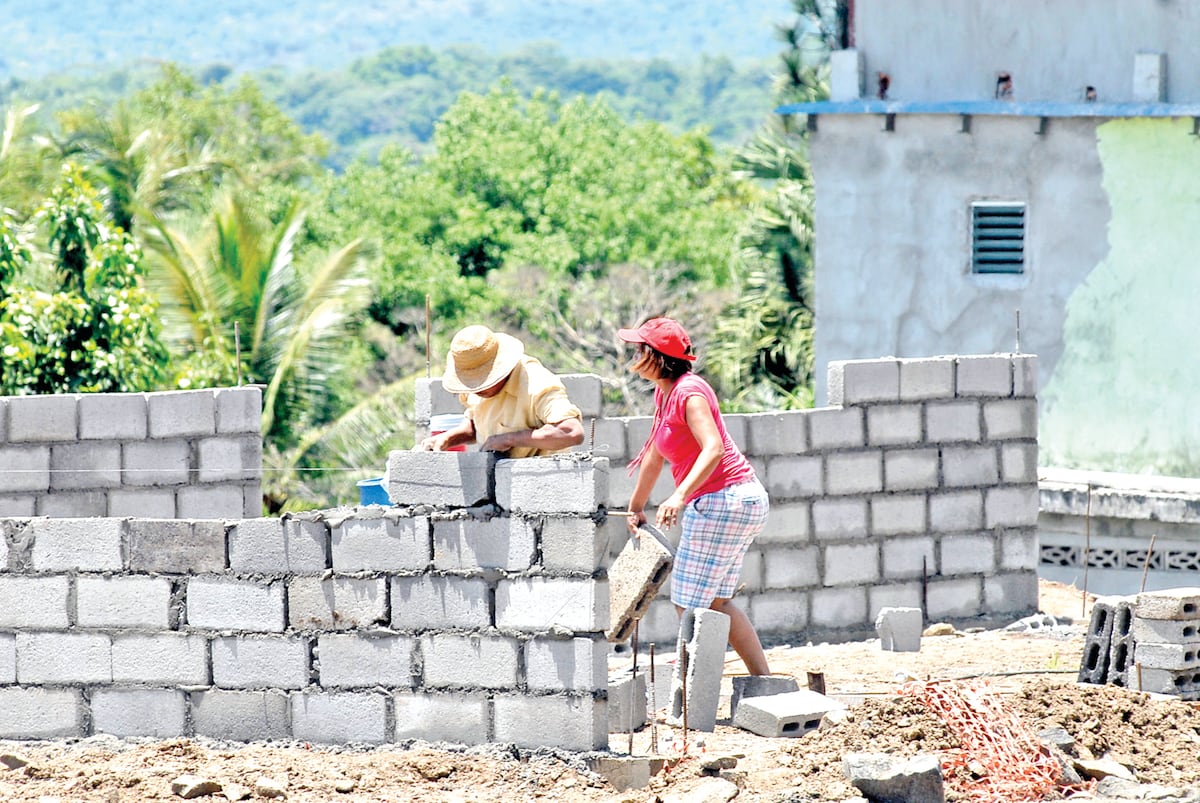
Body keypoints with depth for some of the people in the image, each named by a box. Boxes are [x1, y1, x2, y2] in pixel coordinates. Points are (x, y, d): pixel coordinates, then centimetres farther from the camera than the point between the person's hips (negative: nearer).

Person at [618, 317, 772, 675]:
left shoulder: (689, 393, -16)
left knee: (689, 604, -5)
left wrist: (680, 496, -41)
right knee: (715, 602, 17)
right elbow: (655, 455, 25)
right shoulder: (664, 393, 12)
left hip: (723, 502, -10)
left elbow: (714, 448, -30)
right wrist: (636, 507, 33)